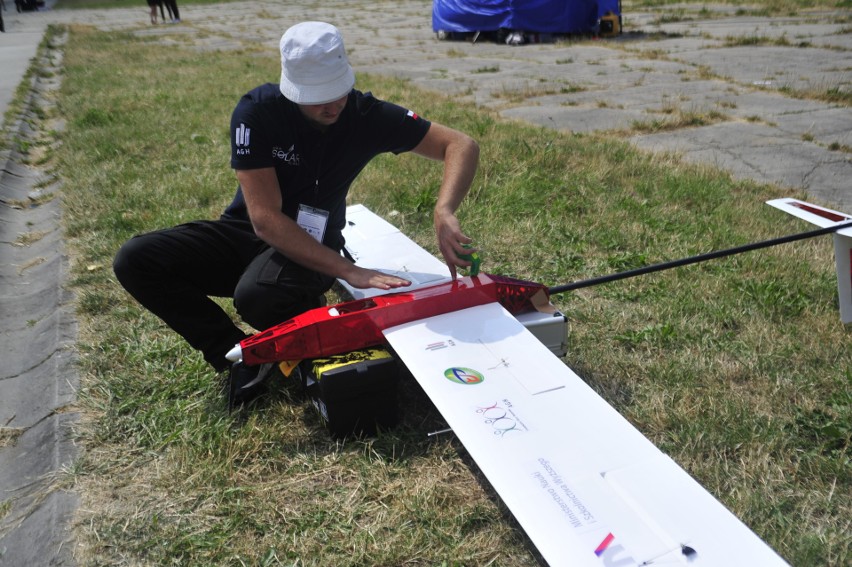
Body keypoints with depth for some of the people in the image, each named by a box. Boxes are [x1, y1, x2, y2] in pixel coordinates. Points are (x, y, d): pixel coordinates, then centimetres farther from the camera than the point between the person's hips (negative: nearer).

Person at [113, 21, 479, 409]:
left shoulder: (366, 115, -16)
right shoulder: (256, 111, -20)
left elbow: (462, 145, -16)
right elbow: (265, 219, -25)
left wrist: (443, 213, -36)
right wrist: (348, 270, -32)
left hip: (309, 246, -2)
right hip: (248, 232, 2)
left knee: (257, 294, -37)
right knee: (135, 260, -19)